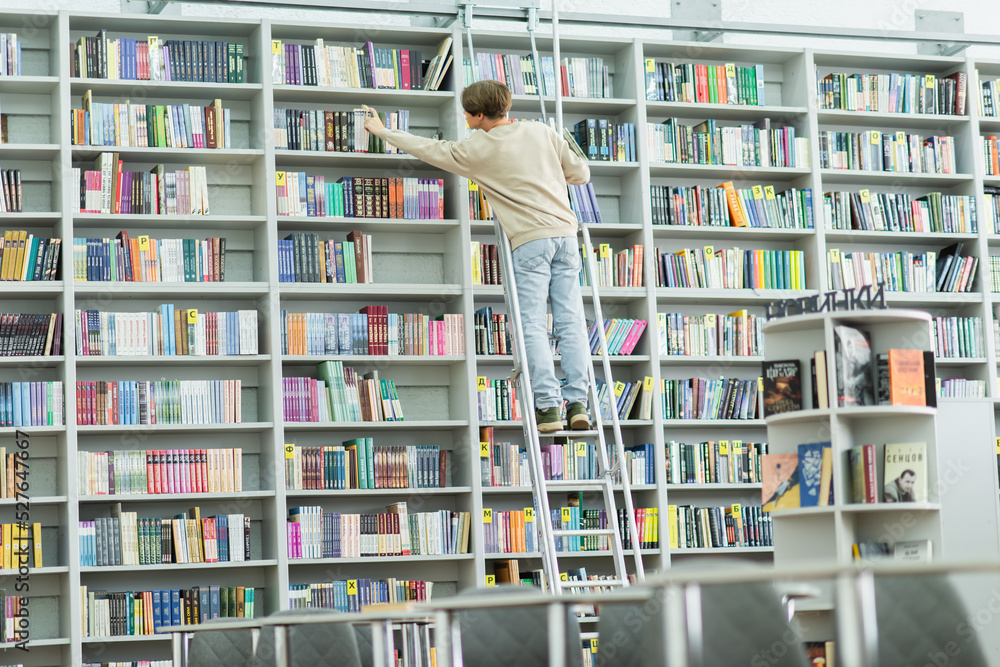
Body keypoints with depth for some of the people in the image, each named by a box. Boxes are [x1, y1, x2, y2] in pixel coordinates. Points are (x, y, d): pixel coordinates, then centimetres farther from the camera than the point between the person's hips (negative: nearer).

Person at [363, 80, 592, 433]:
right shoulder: (541, 131, 10)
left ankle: (548, 407, -9)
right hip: (565, 232, 4)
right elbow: (581, 172, 15)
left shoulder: (477, 149, 0)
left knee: (532, 327, -2)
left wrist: (383, 131, 25)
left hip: (530, 240, -4)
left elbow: (431, 150, 12)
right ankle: (577, 403, -2)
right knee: (570, 322, 3)